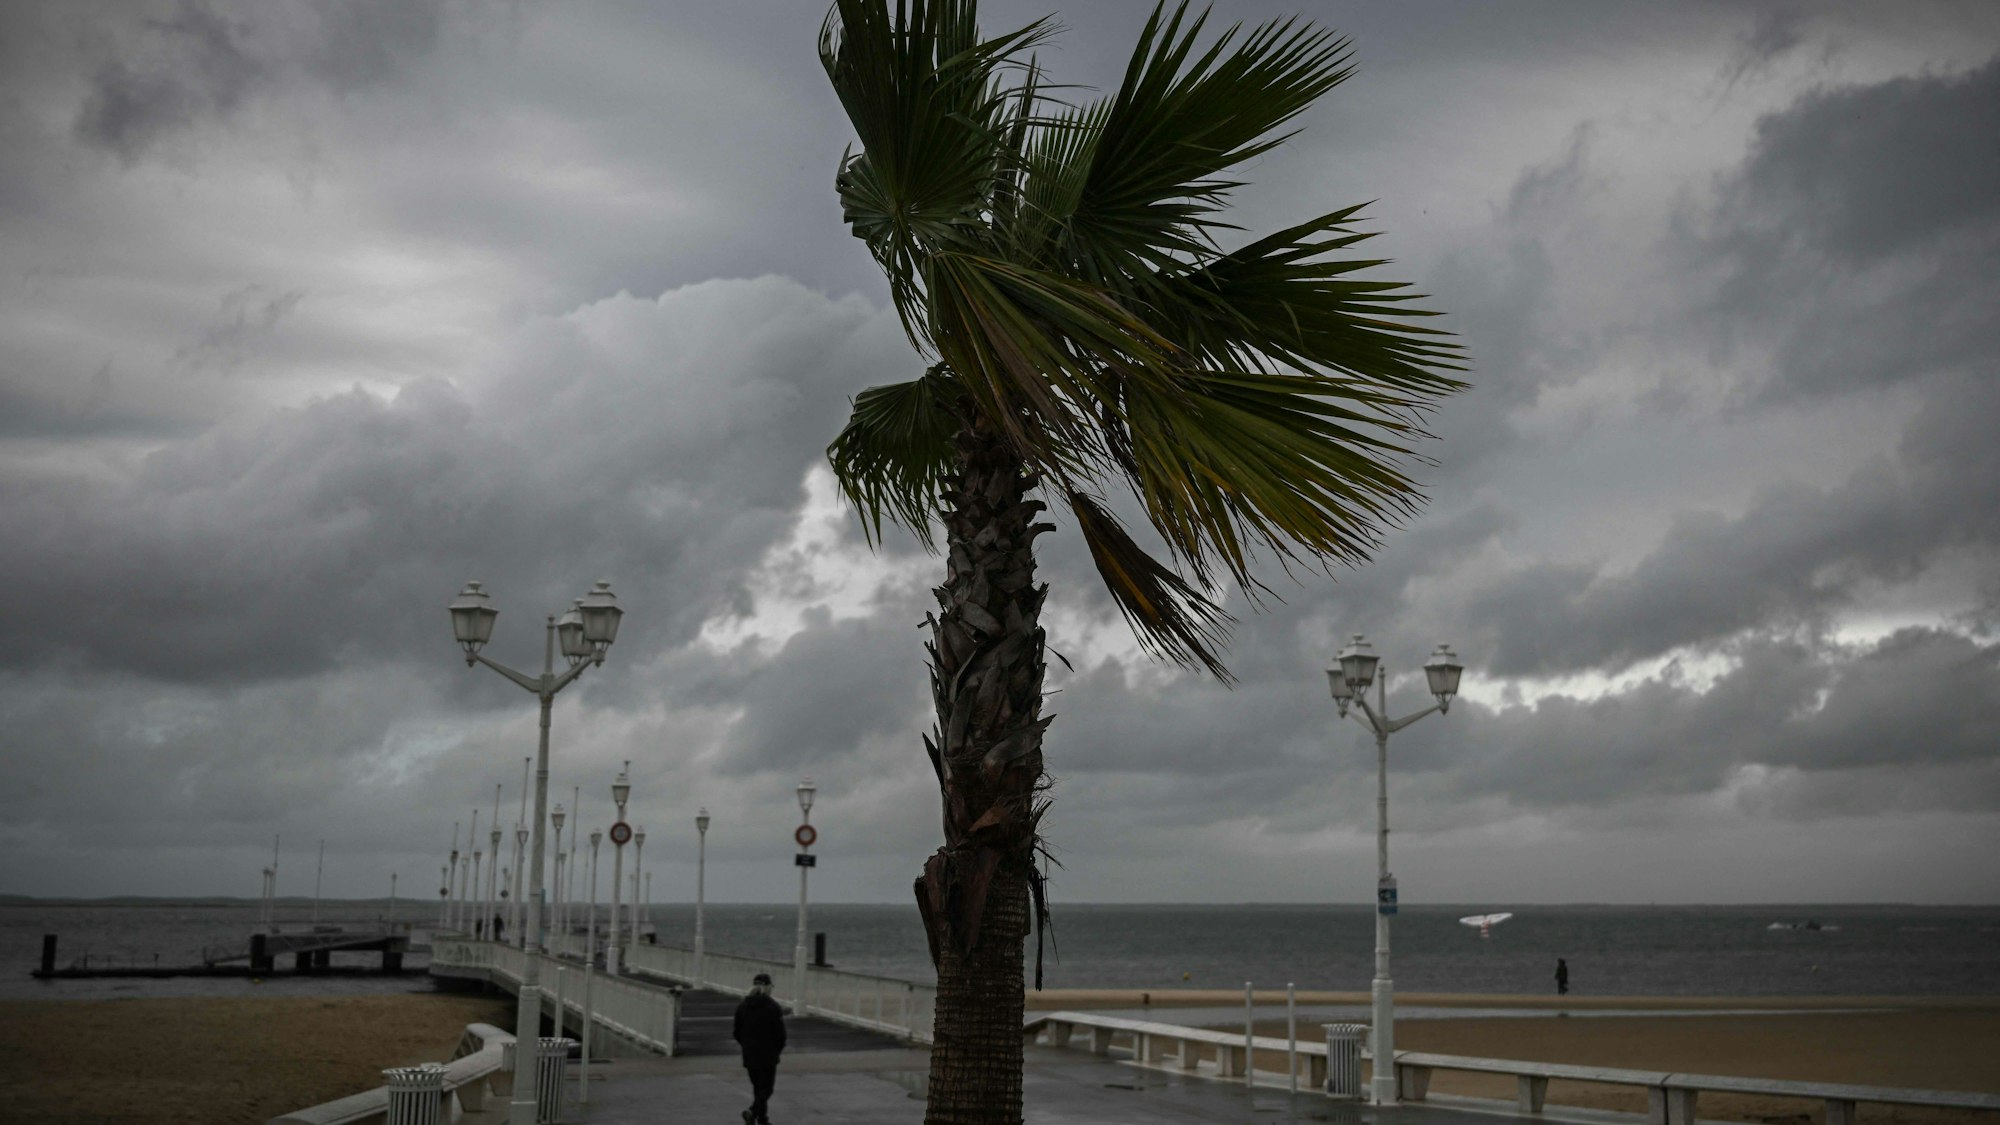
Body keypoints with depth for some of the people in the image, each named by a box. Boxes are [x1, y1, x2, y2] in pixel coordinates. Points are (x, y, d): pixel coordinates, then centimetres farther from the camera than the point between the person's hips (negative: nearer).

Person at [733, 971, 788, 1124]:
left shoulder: (743, 1006, 4)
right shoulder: (773, 1007, -13)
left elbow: (737, 1031, 8)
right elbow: (780, 1032, -12)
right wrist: (780, 1048, 6)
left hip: (749, 1054, 5)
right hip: (768, 1054, -5)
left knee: (757, 1087, 17)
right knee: (766, 1087, 1)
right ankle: (753, 1111, -19)